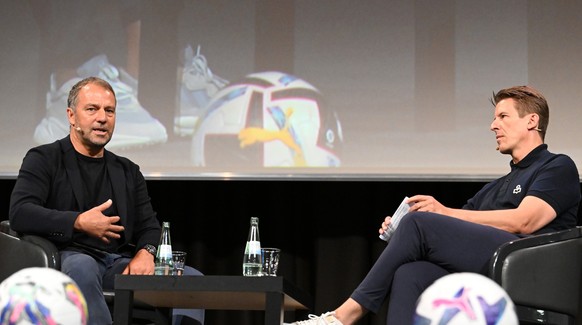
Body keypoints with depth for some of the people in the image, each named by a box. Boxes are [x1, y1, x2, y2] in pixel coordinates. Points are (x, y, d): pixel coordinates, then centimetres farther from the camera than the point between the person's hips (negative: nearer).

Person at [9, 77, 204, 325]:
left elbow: (149, 226, 21)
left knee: (192, 278, -17)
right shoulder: (44, 159, 8)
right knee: (82, 267, -41)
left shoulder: (127, 171, 24)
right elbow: (19, 213, -6)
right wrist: (79, 223, -15)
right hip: (70, 256, -5)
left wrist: (145, 252, -3)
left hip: (120, 263, 5)